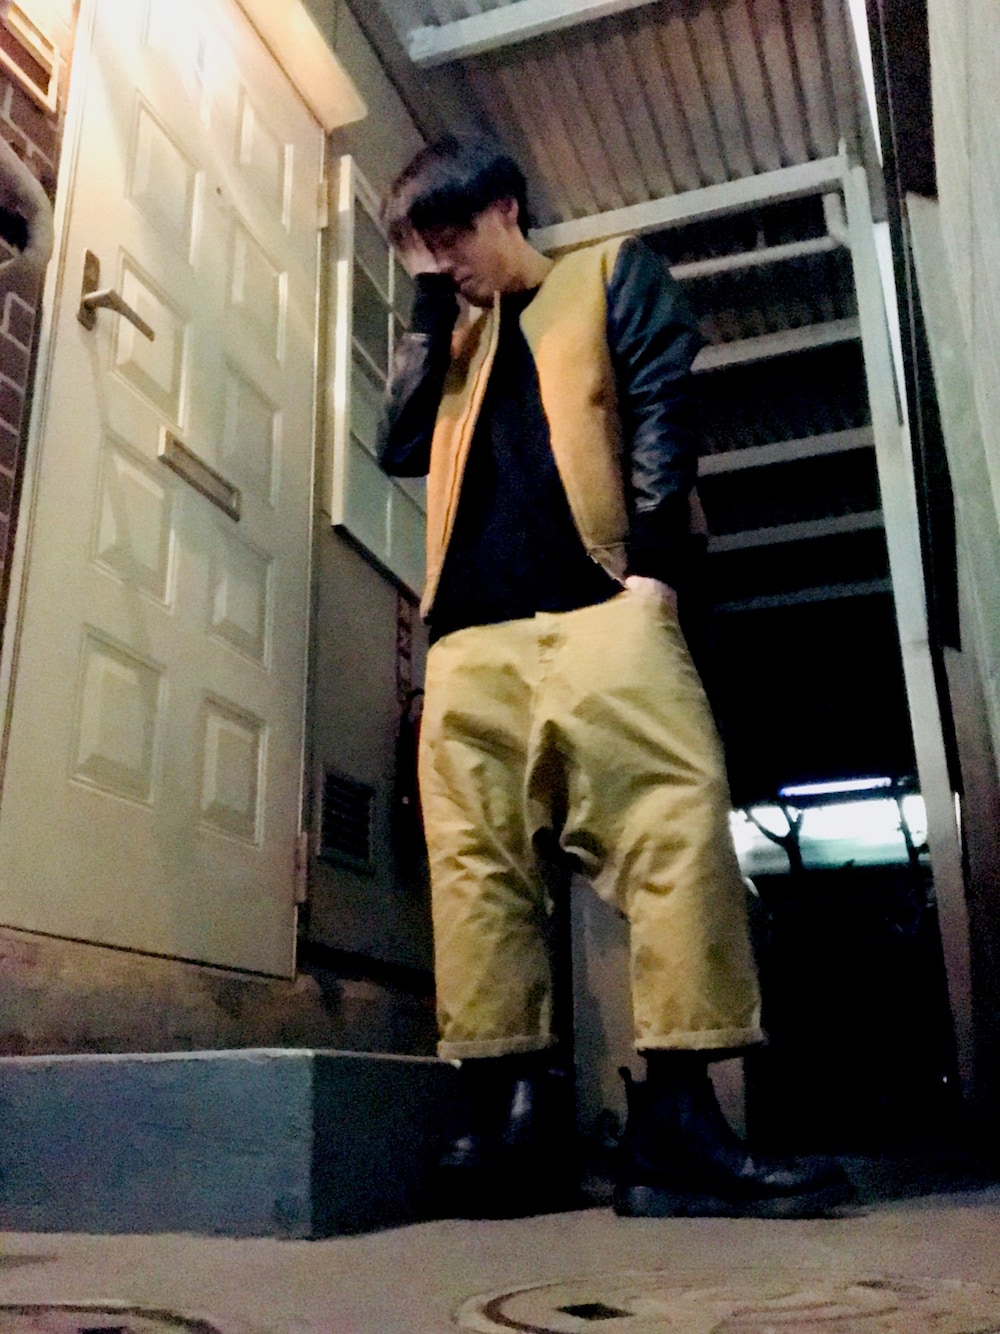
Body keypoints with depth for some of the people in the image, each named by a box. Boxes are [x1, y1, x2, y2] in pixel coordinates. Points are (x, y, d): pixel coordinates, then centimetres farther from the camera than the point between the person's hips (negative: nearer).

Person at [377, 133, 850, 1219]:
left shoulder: (611, 273, 19)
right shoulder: (454, 343, 32)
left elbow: (659, 408, 4)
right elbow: (399, 447, 17)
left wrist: (651, 559, -10)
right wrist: (432, 312, 16)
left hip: (599, 603, -4)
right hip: (470, 634, 5)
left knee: (678, 830, -18)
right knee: (478, 865, -6)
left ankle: (674, 1124, -16)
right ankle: (506, 1119, -3)